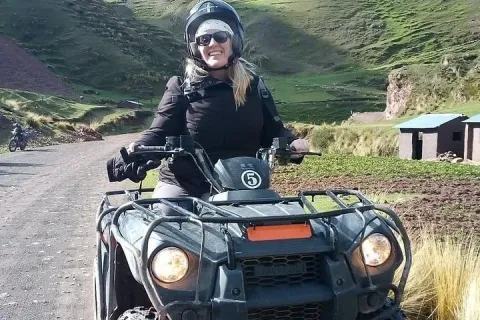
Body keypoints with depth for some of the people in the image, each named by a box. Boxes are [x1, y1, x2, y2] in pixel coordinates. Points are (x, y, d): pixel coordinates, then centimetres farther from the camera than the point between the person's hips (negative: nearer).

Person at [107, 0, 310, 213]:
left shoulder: (253, 84, 10)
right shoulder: (181, 88, 3)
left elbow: (272, 130, 10)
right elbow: (159, 133, -5)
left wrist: (291, 143, -11)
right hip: (183, 186, -2)